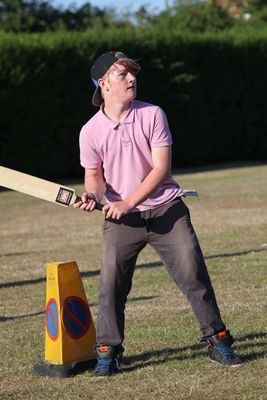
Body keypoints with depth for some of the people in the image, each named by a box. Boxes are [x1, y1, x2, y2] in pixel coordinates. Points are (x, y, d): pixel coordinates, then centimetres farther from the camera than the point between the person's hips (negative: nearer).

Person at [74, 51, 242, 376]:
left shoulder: (152, 115, -7)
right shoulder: (90, 131, -4)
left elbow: (161, 169, -12)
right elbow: (94, 175, 7)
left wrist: (128, 203, -22)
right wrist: (93, 194, -18)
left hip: (166, 209, 0)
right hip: (120, 219, 1)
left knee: (193, 273, -5)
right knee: (110, 282, -7)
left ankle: (217, 341, 7)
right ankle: (108, 352, 6)